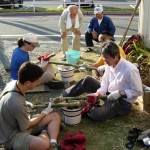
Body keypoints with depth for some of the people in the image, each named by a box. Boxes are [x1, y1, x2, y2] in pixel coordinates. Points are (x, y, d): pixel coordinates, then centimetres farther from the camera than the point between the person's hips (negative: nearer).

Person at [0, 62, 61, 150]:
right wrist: (45, 113, -4)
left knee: (55, 116, 2)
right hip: (11, 137, -9)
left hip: (20, 123, 9)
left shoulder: (13, 83, -11)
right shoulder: (17, 104, -36)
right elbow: (26, 127, -16)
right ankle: (44, 133, -5)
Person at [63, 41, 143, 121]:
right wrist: (98, 93, -15)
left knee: (97, 114, -29)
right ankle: (65, 97, 2)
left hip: (123, 102, -7)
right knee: (87, 80, -4)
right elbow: (105, 83, 3)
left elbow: (138, 91, -20)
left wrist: (120, 93, -27)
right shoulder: (110, 65, -4)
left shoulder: (130, 70, -27)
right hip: (108, 94, 7)